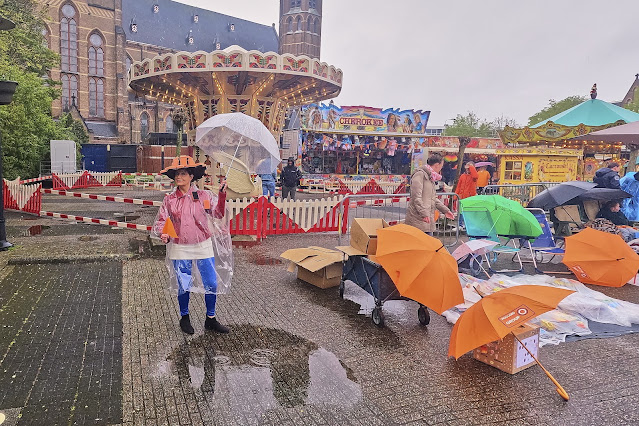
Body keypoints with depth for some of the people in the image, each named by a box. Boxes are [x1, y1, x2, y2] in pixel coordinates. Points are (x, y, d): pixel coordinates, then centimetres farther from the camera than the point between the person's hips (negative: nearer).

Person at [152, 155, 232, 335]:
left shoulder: (203, 196, 0)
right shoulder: (169, 200, -1)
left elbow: (217, 214, -1)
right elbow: (161, 220, 2)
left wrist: (222, 196, -12)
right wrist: (163, 233, -18)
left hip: (204, 246, 1)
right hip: (180, 249, -1)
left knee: (212, 284, 4)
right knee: (184, 287, 8)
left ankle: (211, 319, 24)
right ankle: (184, 319, 33)